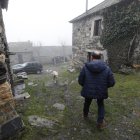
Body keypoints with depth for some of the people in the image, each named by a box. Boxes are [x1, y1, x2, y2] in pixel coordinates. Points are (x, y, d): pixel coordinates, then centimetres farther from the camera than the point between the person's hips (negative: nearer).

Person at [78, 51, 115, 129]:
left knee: (87, 103, 28)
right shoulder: (106, 68, -11)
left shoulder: (86, 67, -13)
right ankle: (100, 122, 26)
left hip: (88, 91, 1)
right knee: (101, 105, 27)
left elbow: (80, 81, -8)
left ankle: (85, 115, 53)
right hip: (101, 92, 0)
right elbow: (112, 82, -9)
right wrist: (104, 86, 10)